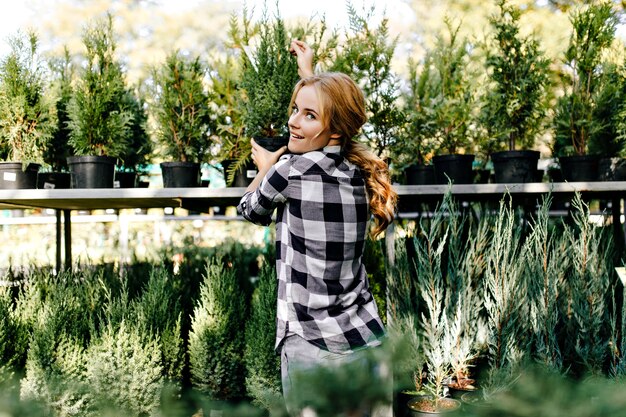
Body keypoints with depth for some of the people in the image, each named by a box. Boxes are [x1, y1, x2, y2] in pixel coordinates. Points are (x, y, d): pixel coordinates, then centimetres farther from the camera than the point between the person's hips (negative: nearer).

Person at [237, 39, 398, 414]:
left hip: (313, 346, -6)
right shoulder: (360, 171, 5)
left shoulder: (290, 170, -13)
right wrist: (308, 71, 37)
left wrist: (265, 169, 26)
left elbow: (252, 211, 10)